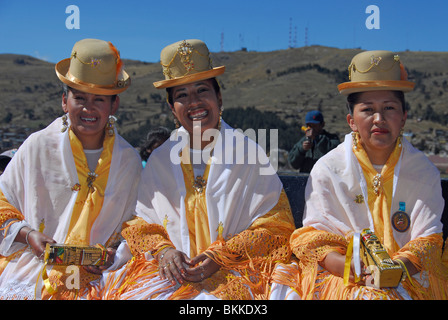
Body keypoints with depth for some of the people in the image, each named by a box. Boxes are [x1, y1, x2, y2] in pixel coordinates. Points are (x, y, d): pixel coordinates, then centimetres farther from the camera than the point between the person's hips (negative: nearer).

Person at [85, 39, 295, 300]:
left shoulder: (249, 154, 1)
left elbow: (276, 226, 0)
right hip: (171, 269, 4)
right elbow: (140, 224, 13)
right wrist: (162, 250, -9)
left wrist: (221, 257, -12)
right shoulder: (160, 160, 10)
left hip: (233, 273, -3)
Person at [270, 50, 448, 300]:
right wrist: (351, 267, -22)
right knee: (359, 295, -31)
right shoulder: (327, 169, 1)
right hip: (341, 277, -2)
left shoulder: (425, 171, 5)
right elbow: (313, 237, -2)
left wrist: (397, 268, -21)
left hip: (410, 277, 2)